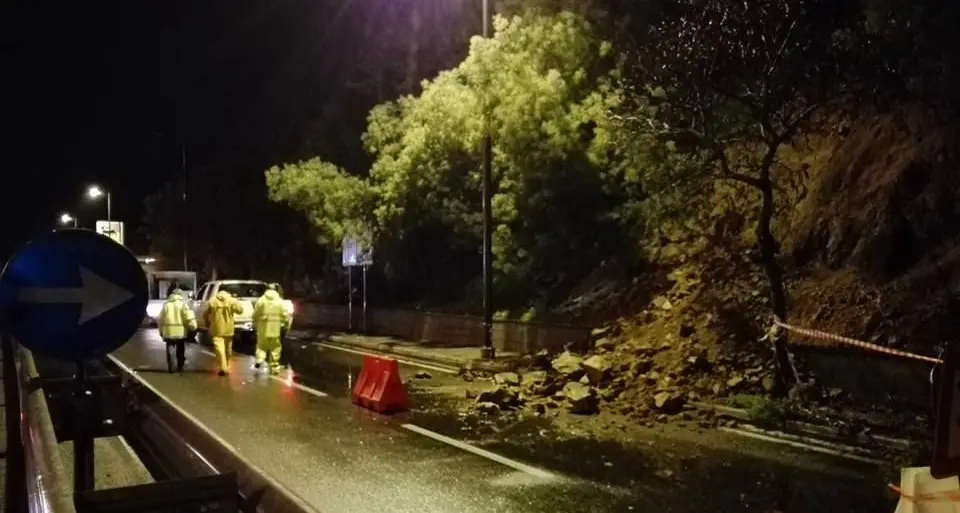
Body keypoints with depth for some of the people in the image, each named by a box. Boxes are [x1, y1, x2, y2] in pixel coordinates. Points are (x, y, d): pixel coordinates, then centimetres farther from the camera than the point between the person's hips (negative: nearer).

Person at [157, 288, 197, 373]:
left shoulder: (166, 304, 9)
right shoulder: (182, 304, -2)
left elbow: (160, 319, 13)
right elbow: (189, 317, -13)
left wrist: (161, 330, 21)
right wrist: (193, 327, -6)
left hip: (168, 332, 2)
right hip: (180, 332, -2)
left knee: (169, 350, 11)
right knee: (180, 350, 11)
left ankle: (170, 367, 5)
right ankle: (180, 367, 15)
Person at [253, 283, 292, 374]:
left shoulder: (261, 300, 0)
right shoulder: (280, 301, 0)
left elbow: (255, 315, 1)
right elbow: (285, 315, -2)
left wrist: (255, 325, 14)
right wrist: (286, 326, 10)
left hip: (263, 329, 0)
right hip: (276, 329, 0)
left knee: (261, 346, 14)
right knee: (275, 348, 8)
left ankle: (260, 359, -8)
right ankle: (274, 367, 10)